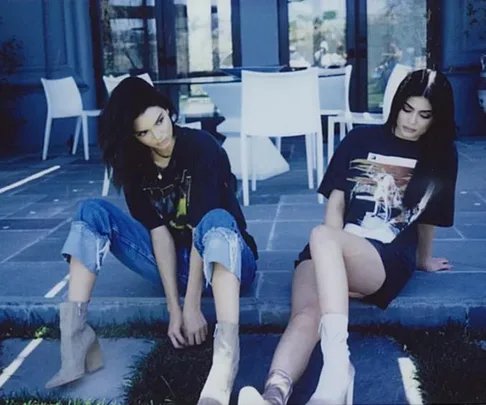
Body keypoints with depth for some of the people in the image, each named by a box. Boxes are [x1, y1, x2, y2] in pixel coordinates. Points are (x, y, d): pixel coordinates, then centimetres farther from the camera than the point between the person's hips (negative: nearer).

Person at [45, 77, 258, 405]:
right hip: (175, 262, 5)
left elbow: (202, 227, -24)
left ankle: (225, 362, -61)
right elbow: (158, 231, -13)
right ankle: (75, 337, -27)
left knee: (217, 220, -39)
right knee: (93, 213, -11)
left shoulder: (202, 147, -17)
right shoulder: (135, 164, -4)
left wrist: (192, 306, -28)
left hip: (222, 261, -4)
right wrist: (173, 308, -21)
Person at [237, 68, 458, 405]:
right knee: (307, 315, -31)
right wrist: (339, 271, -7)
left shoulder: (441, 157, 12)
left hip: (390, 260, -2)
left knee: (322, 236, -37)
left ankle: (337, 370, -51)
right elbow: (336, 204, 6)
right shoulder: (361, 139, 11)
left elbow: (429, 216, 24)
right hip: (336, 252, 3)